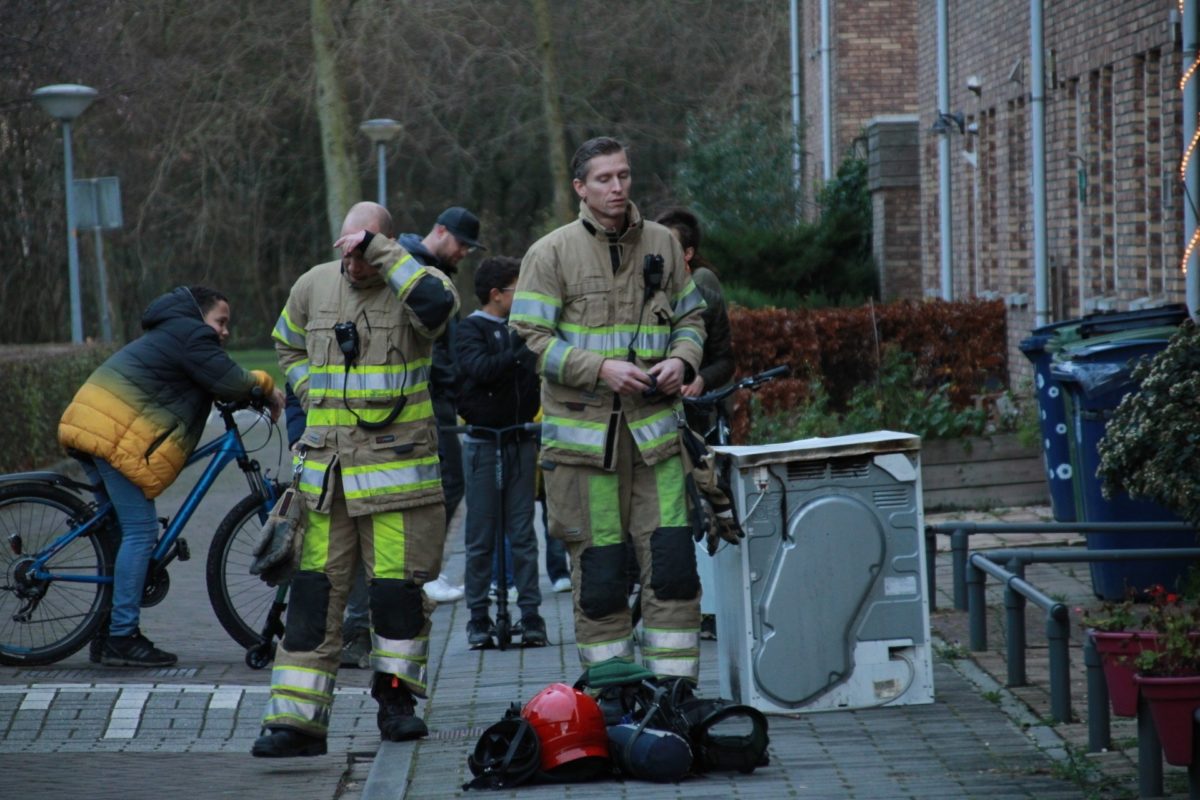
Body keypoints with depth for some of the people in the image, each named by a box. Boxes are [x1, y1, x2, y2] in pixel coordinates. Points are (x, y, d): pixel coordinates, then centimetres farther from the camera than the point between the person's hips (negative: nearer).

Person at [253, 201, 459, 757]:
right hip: (325, 472, 3)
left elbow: (437, 302, -30)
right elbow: (287, 346, 28)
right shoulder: (314, 286, 10)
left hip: (397, 466, -3)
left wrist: (380, 251, -23)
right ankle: (296, 720, -1)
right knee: (315, 593, 0)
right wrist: (312, 393, 11)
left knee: (399, 587, 1)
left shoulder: (406, 288, -4)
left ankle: (396, 700, 19)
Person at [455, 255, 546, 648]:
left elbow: (535, 379, 15)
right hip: (484, 442, -4)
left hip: (521, 439, 4)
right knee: (482, 536, 1)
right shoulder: (471, 329, -3)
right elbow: (480, 368, -21)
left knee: (523, 532, 3)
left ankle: (531, 615, 3)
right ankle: (478, 617, 6)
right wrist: (519, 351, -30)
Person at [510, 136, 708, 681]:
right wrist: (601, 369, -16)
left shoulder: (661, 244, 11)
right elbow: (530, 337, -6)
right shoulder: (551, 253, -1)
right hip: (584, 431, -3)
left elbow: (690, 317, 20)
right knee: (598, 566, 2)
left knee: (672, 562, -3)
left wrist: (681, 360, -2)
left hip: (653, 428, 3)